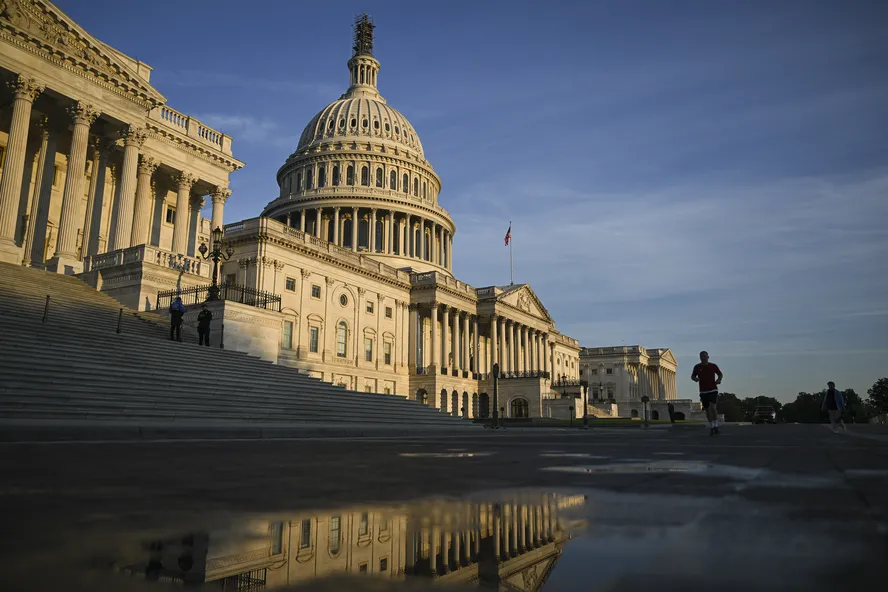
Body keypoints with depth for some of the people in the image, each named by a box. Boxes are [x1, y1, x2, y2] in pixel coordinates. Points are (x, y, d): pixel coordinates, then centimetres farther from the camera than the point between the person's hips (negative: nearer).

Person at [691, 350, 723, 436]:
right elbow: (692, 376, 12)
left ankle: (716, 426, -8)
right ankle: (712, 427, 20)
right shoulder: (697, 367, 0)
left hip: (713, 390, -2)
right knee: (707, 410, 7)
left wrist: (719, 379, -6)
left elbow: (720, 374, 15)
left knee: (713, 407, -20)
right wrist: (695, 379, -11)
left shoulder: (713, 366, -1)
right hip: (703, 391, 2)